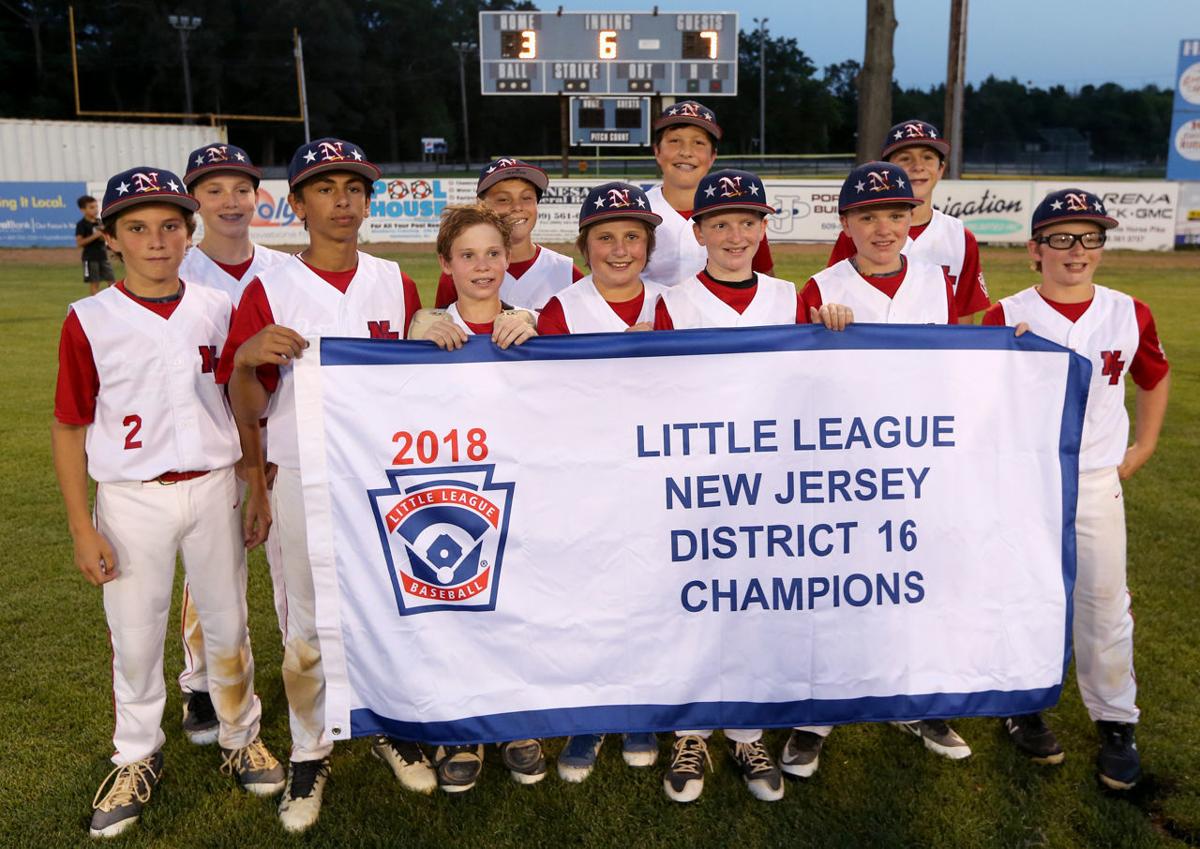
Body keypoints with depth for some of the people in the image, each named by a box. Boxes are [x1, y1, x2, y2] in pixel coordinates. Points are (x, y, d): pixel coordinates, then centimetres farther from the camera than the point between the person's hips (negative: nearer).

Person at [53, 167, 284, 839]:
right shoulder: (90, 321, -7)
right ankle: (138, 760, 32)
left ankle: (242, 738, 34)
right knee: (135, 639, 10)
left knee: (229, 625, 14)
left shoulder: (219, 311, 0)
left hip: (214, 490, 2)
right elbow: (71, 428, -3)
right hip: (132, 500, -2)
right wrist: (83, 529, -6)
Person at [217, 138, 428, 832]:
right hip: (301, 480, -2)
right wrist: (246, 359, -24)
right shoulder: (268, 292, -5)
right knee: (308, 626, 9)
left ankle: (390, 727, 35)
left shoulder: (397, 285, 3)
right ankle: (310, 754, 28)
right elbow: (249, 408, -4)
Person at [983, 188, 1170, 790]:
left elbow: (1155, 378, 20)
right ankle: (1022, 707, 29)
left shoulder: (1129, 315, 2)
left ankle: (1116, 724, 25)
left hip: (1097, 482, 2)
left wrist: (1143, 448, 14)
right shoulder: (1006, 318, -7)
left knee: (1106, 603, 8)